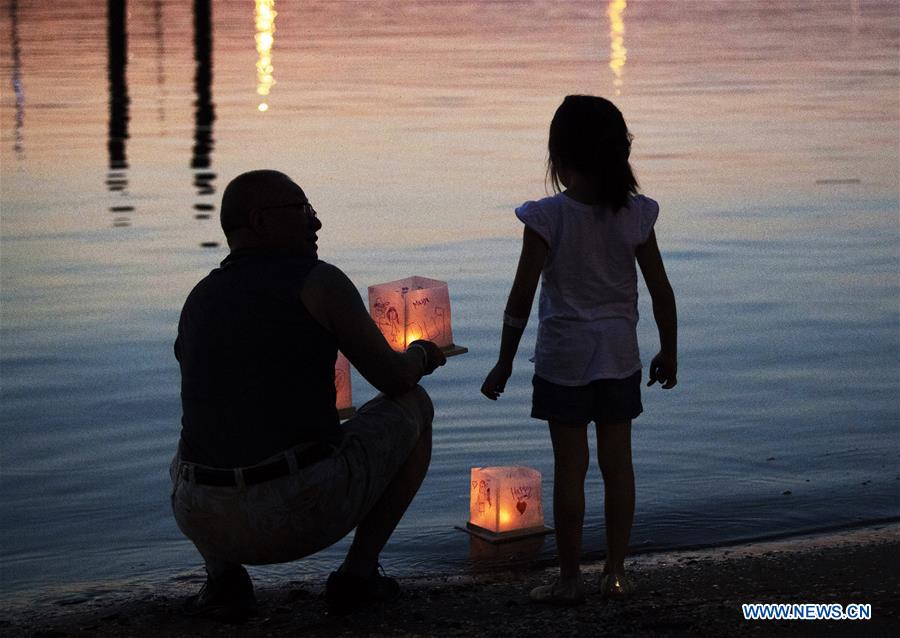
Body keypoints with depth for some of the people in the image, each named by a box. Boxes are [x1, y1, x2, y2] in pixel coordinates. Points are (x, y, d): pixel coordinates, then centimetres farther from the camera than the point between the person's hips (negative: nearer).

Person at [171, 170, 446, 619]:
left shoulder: (197, 302, 16)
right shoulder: (321, 282, -2)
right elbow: (394, 378, 3)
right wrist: (419, 356, 28)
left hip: (207, 521, 5)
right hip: (308, 512, -4)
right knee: (414, 407, 20)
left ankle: (223, 577, 14)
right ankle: (358, 573, 15)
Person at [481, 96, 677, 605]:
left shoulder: (548, 217, -13)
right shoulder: (634, 215, -4)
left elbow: (522, 297, -11)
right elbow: (662, 292, 1)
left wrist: (505, 362, -2)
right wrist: (669, 352, 15)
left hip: (563, 355, -3)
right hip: (619, 354, 3)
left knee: (570, 467, 2)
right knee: (618, 462, 10)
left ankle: (571, 578, 7)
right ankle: (616, 572, 16)